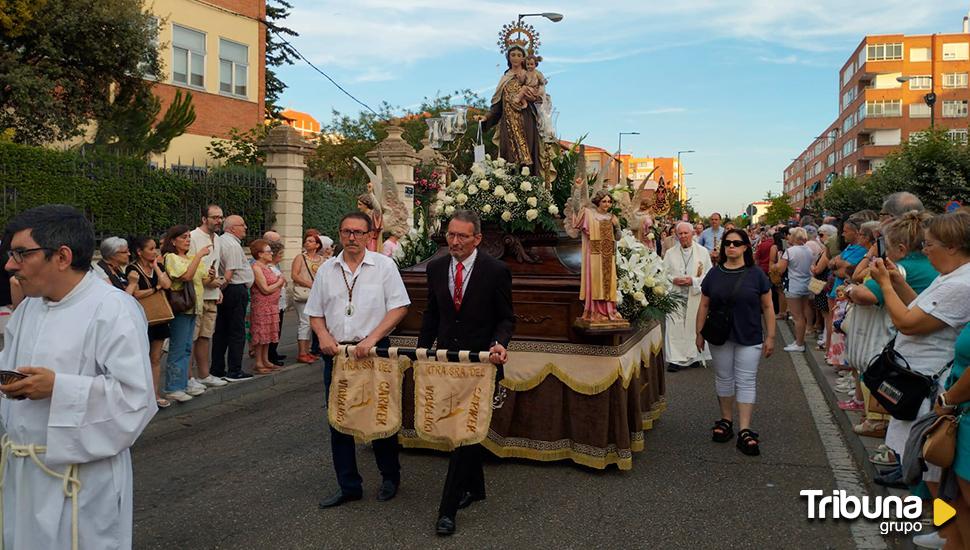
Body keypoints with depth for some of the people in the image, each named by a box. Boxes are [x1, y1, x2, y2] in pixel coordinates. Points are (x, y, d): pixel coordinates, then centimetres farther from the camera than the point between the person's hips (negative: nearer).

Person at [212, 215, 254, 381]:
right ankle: (235, 371, 2)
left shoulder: (219, 241, 13)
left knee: (221, 330, 12)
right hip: (237, 290, -9)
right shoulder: (233, 245, -16)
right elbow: (229, 273, -19)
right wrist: (224, 285, -7)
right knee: (237, 332, -2)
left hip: (225, 291, 9)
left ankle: (217, 369, 18)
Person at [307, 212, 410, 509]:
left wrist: (372, 338, -17)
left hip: (374, 350, -4)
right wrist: (324, 336, -7)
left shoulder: (384, 265, -2)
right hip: (336, 352, 4)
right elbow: (315, 312, 14)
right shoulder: (326, 270, 9)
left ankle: (390, 477, 26)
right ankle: (348, 485, 21)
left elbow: (399, 307, -8)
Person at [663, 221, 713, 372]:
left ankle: (694, 356, 19)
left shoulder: (702, 252, 3)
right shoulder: (670, 253, 7)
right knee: (674, 327, -5)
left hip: (696, 296, 0)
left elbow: (709, 275, 1)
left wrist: (693, 281, -13)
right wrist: (673, 280, -12)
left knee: (695, 325, 5)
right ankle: (675, 359, -1)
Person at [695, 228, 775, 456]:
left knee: (746, 381, -1)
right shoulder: (714, 274, 3)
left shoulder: (756, 274, -3)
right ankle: (726, 420, 26)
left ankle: (745, 431, 1)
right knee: (724, 378, 11)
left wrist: (770, 336, -3)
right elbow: (704, 305, 7)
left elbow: (767, 307, 0)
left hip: (749, 338, -2)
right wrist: (699, 333, 4)